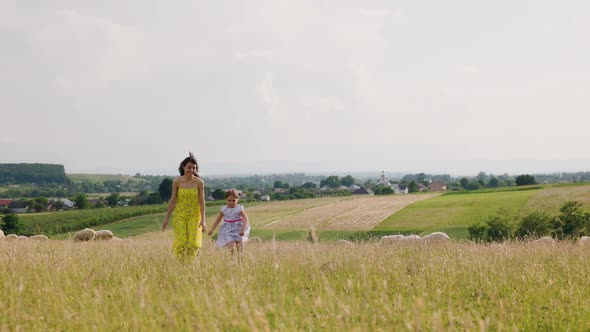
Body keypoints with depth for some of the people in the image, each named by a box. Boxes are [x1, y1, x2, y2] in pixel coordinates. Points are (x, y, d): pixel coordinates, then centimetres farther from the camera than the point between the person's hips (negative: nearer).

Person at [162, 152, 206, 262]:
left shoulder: (199, 182, -7)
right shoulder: (177, 182, -5)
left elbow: (201, 201, -6)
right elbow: (173, 200, 2)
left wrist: (203, 220, -11)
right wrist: (167, 218, 3)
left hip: (194, 216, 0)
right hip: (180, 215, 0)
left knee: (194, 243, -3)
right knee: (181, 242, -5)